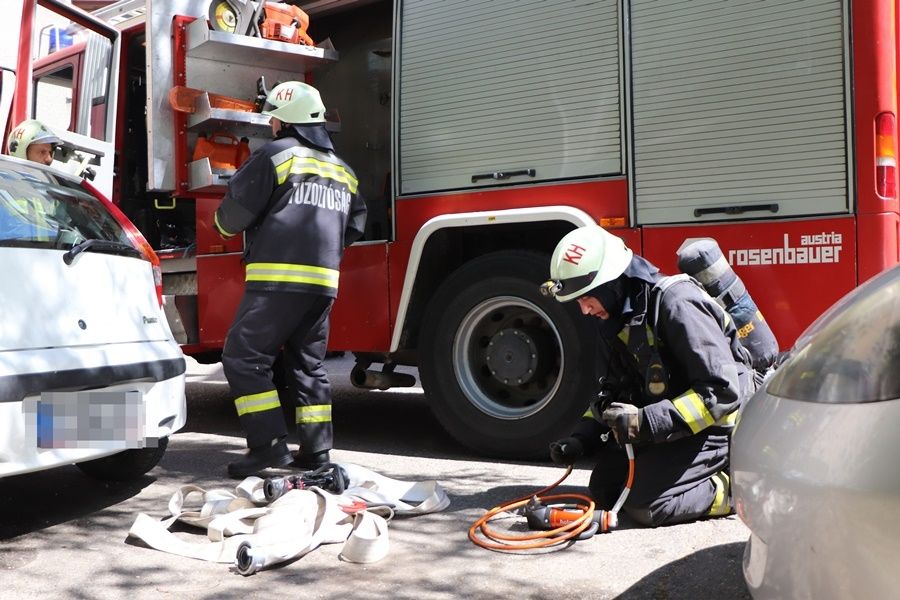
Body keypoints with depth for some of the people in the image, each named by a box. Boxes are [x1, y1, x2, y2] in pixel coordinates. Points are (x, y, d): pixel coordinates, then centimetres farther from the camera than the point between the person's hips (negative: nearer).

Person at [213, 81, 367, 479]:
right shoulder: (342, 170, 20)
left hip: (278, 277, -7)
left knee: (243, 358, -1)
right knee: (308, 364, 13)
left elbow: (235, 211, -4)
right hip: (324, 281, 7)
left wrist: (223, 224, 18)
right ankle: (316, 452, 13)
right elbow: (354, 227, 24)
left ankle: (268, 444, -7)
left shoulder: (275, 154, -2)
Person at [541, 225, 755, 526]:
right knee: (604, 491, 6)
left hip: (713, 423, -9)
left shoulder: (675, 302, -26)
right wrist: (580, 439, -5)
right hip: (663, 421, 9)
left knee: (645, 506, -20)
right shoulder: (613, 319, 1)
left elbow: (723, 389, -29)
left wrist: (646, 422, -32)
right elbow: (612, 394, 10)